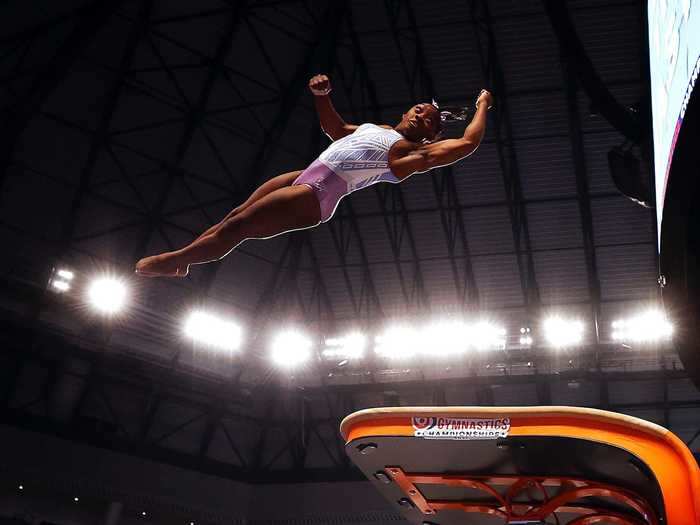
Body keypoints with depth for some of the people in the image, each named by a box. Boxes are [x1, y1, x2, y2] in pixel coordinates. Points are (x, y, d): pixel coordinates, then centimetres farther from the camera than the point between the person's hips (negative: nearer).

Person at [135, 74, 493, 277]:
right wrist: (322, 96, 19)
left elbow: (467, 143, -6)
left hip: (318, 197, -8)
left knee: (237, 227, -10)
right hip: (303, 177, 8)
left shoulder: (412, 151, 1)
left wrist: (482, 107, 7)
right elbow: (334, 128, 34)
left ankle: (171, 261, 0)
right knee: (234, 216, 5)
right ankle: (179, 260, 12)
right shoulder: (372, 128, 23)